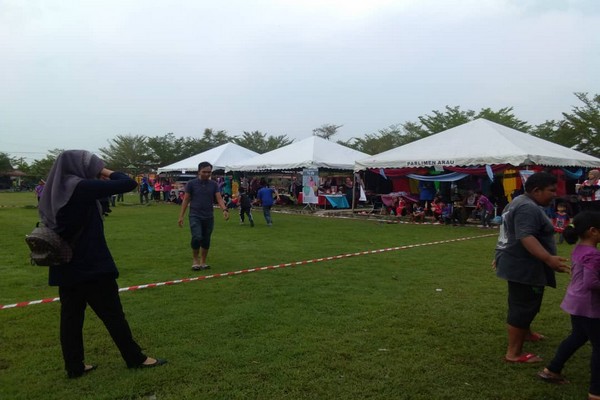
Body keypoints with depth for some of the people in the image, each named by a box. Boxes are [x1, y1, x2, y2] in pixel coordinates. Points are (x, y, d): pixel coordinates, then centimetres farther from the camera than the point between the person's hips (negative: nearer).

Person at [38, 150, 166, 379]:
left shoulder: (55, 191, 6)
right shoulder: (83, 187, -17)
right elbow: (129, 184, -19)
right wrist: (106, 172, -3)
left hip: (66, 265, 8)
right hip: (92, 265, -8)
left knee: (70, 316, 13)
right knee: (112, 314, 4)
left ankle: (74, 366, 23)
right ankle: (135, 358, 18)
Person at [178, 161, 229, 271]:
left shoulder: (214, 184, 5)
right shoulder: (191, 184, -1)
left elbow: (219, 198, -4)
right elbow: (186, 200, 1)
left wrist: (225, 210, -23)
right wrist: (181, 216, -2)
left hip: (209, 217, 3)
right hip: (195, 216, -3)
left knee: (206, 240, 8)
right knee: (197, 237, -16)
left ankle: (203, 262, 23)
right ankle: (195, 260, 5)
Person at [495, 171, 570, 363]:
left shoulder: (520, 202, 14)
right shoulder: (528, 208, -22)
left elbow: (511, 233, 22)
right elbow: (526, 237, -34)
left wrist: (501, 255, 30)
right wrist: (548, 258, -43)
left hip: (518, 263, 11)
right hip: (524, 266, -11)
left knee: (524, 303, 26)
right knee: (523, 306, -4)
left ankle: (525, 333, 46)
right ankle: (513, 353, 3)